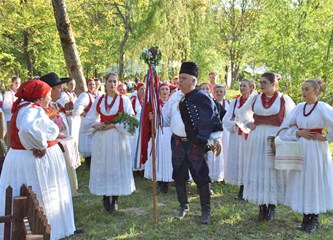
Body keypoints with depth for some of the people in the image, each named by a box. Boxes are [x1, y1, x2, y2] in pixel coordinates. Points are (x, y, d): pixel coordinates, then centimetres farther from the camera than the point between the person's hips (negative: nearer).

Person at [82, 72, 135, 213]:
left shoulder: (124, 100, -2)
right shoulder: (99, 100, 8)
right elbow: (89, 119, 12)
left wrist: (113, 125, -14)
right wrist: (95, 125, -8)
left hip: (118, 138, -2)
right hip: (101, 138, 3)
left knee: (117, 166, 2)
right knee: (102, 167, 5)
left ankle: (115, 200, 11)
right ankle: (105, 198, 16)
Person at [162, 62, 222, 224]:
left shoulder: (203, 99, -9)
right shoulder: (175, 97, 5)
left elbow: (214, 119, -5)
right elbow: (166, 117, 11)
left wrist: (216, 138, -9)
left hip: (196, 144, -5)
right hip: (177, 142, 5)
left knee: (201, 176, 0)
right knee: (179, 175, 13)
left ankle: (206, 210, 14)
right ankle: (183, 206, 30)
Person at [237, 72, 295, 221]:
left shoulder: (283, 99, -1)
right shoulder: (255, 98, 7)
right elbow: (241, 113, 21)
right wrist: (248, 124, 6)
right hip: (257, 138, 3)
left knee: (273, 171, 1)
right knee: (257, 170, 3)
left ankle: (271, 207, 10)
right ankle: (262, 207, 12)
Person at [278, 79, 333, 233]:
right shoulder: (299, 107, 5)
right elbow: (286, 126, 9)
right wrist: (298, 133, -5)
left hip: (316, 149, -5)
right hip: (300, 148, 5)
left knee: (315, 181, 1)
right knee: (300, 181, 7)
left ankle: (315, 219, 13)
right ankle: (305, 218, 17)